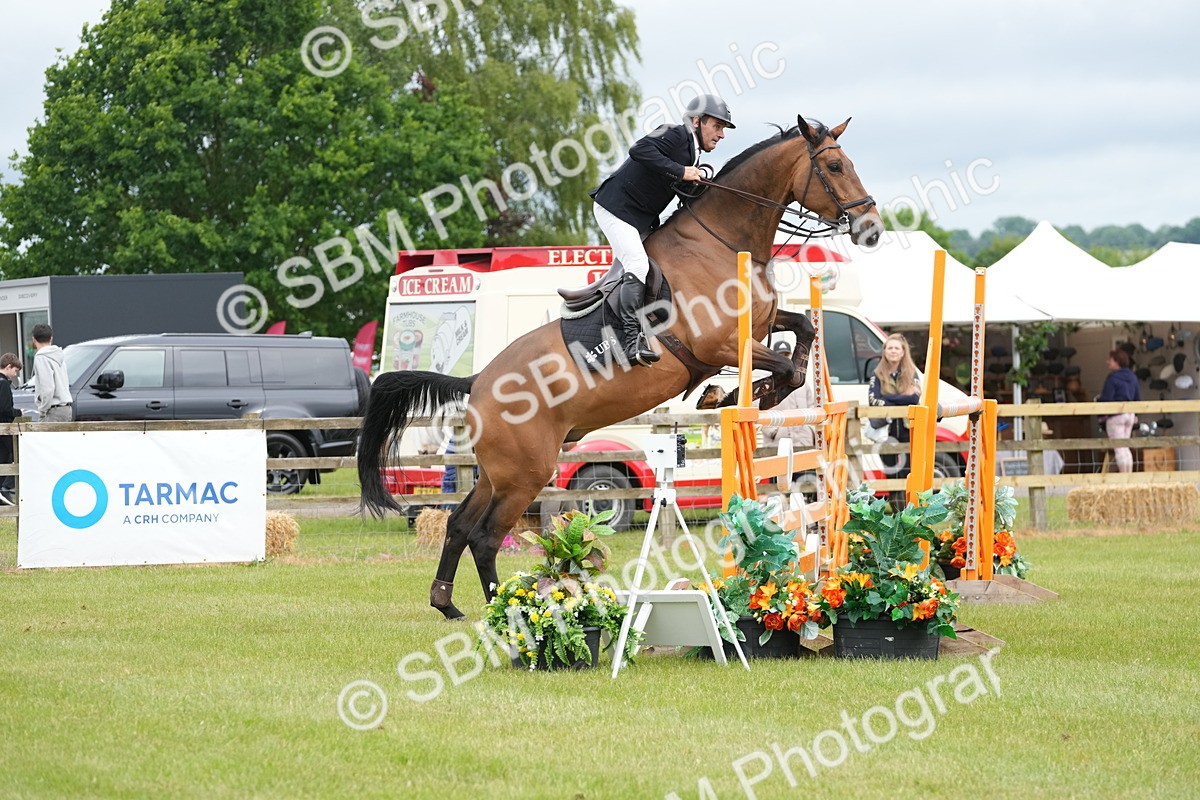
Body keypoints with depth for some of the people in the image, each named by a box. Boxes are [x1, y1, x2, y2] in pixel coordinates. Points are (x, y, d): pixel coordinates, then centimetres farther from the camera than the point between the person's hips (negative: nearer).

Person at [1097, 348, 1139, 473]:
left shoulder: (1113, 377, -14)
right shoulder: (1132, 377, 9)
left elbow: (1106, 399, -17)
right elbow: (1137, 398, 15)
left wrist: (1098, 399, 4)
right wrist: (1134, 414, 25)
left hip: (1115, 415, -8)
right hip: (1129, 415, 8)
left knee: (1119, 448, -4)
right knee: (1125, 447, 15)